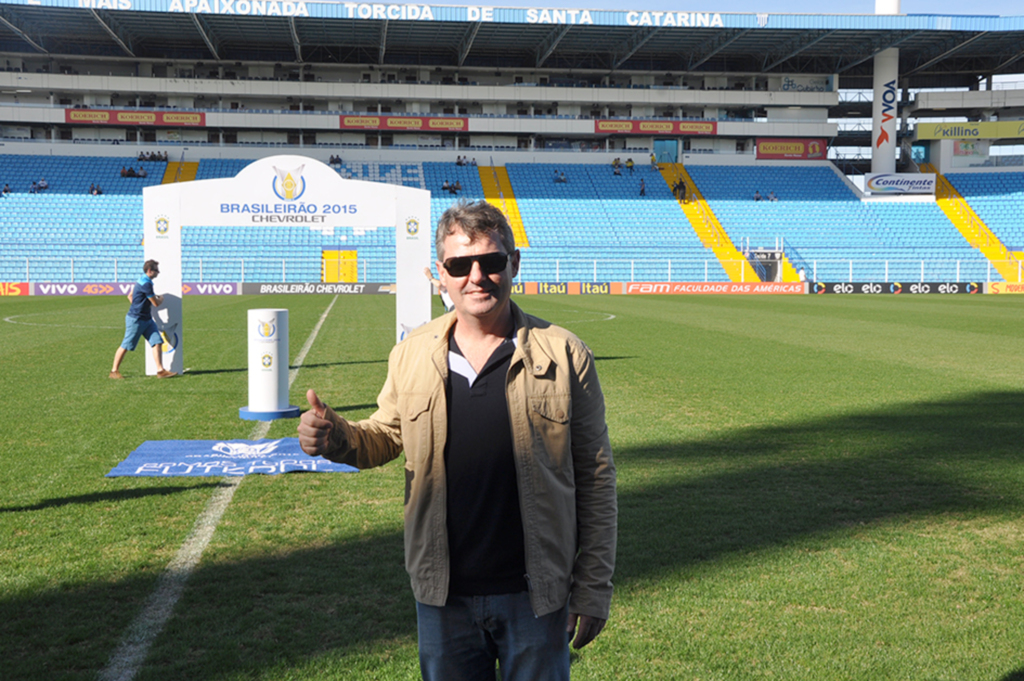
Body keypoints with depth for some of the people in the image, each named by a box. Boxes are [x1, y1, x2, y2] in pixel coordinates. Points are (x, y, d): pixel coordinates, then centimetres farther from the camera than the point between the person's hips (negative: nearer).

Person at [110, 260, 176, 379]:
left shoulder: (141, 280, 11)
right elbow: (156, 303, -17)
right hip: (135, 320, -10)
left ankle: (160, 370, -3)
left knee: (157, 342, -2)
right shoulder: (146, 284, -21)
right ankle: (114, 371, 14)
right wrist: (161, 298, 4)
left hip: (147, 319, 10)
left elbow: (130, 296, 22)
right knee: (126, 346, 2)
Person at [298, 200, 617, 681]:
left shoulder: (564, 356, -7)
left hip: (534, 596, -2)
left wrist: (594, 588, -4)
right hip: (443, 594, 2)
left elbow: (595, 478, -3)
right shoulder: (411, 355, 1)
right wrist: (334, 437, -9)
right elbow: (385, 436, 14)